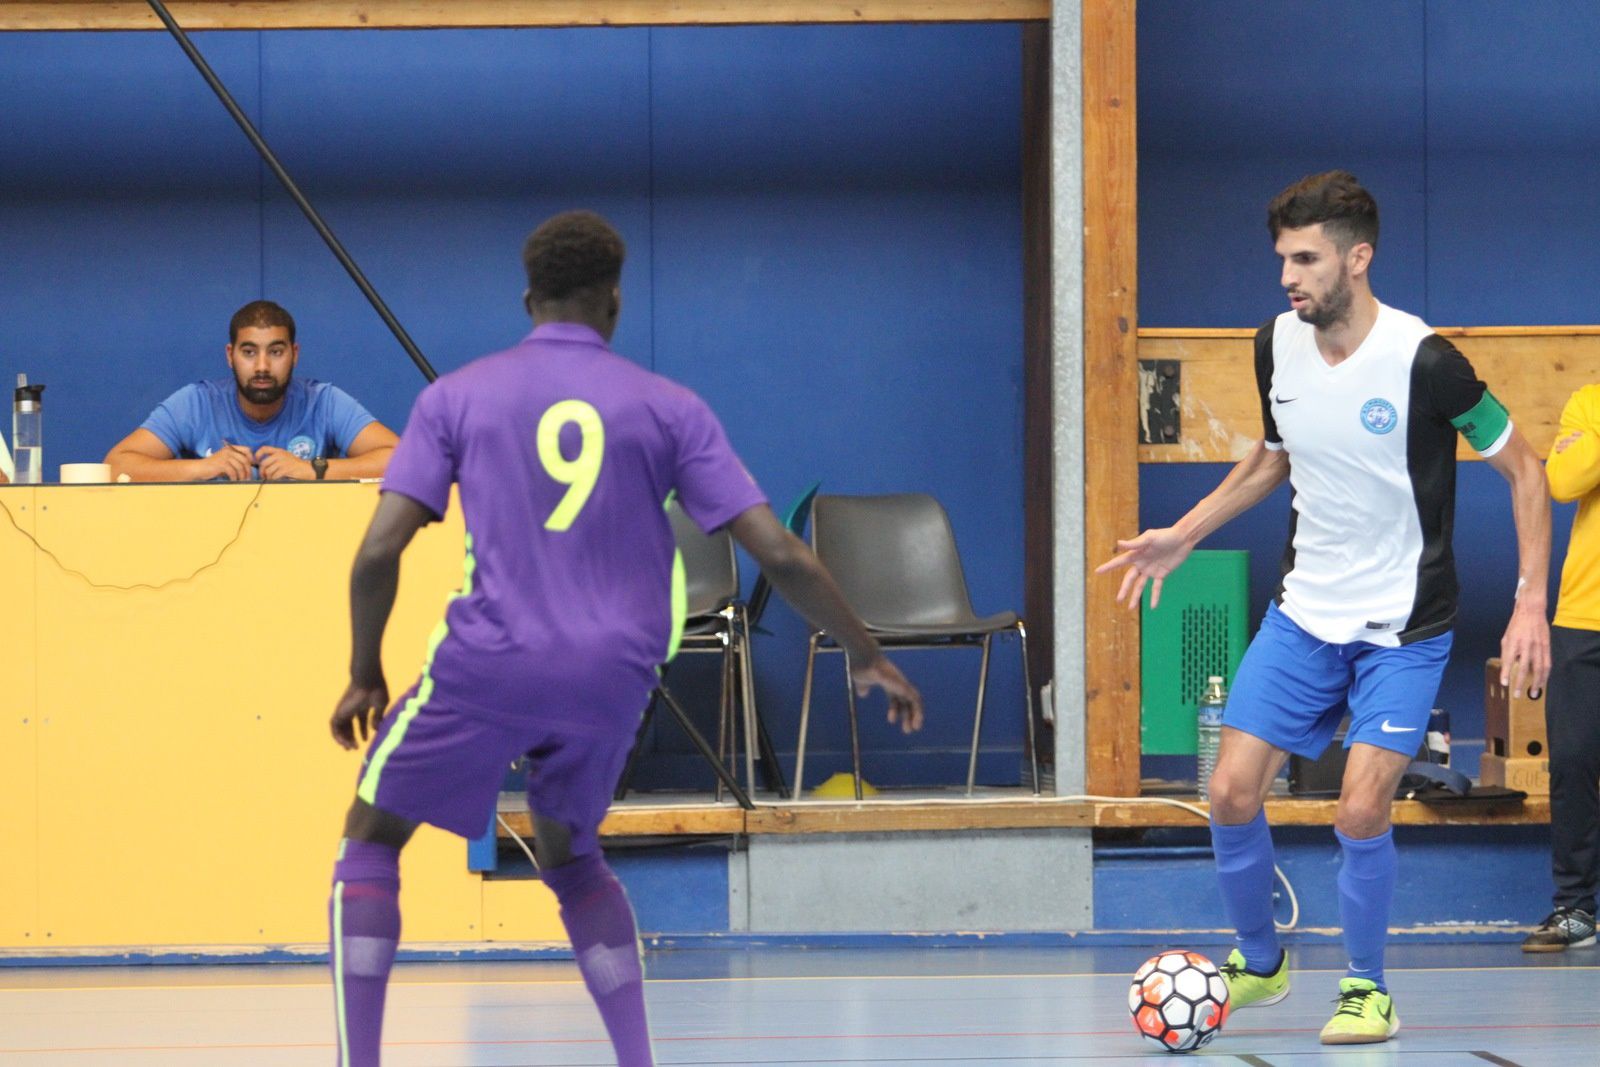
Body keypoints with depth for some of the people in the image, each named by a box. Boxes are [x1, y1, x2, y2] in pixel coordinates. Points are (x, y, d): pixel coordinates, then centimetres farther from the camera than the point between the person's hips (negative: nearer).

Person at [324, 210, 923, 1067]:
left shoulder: (456, 396, 6)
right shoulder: (668, 408, 7)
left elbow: (379, 552, -2)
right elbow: (779, 555, 2)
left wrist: (364, 676, 12)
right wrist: (866, 657, 14)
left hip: (488, 662, -2)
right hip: (612, 677, 2)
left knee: (371, 837, 15)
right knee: (568, 854, 27)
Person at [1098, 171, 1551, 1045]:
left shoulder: (1424, 362, -20)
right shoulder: (1278, 346, -3)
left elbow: (1523, 470, -10)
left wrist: (1530, 603, -16)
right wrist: (1181, 537, 13)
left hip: (1403, 626, -5)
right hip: (1304, 611, 5)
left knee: (1361, 810, -15)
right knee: (1233, 793, -3)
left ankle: (1367, 988, 9)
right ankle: (1258, 963, 21)